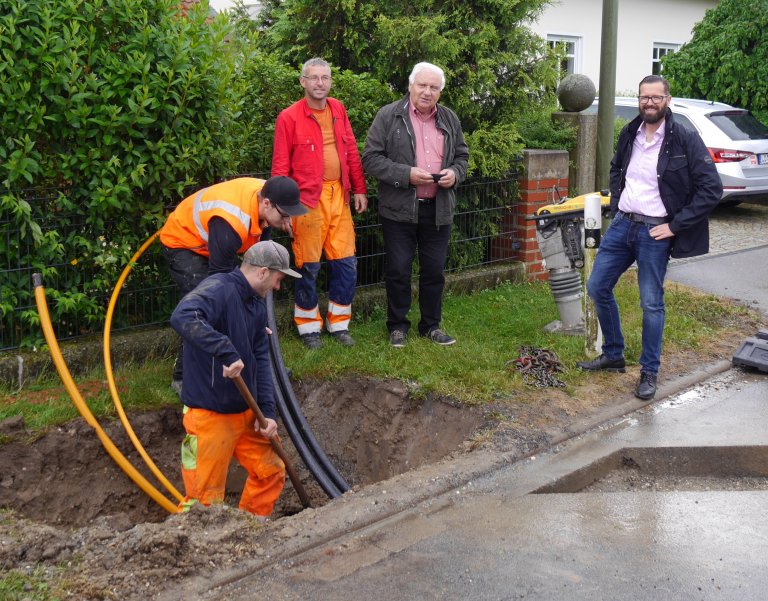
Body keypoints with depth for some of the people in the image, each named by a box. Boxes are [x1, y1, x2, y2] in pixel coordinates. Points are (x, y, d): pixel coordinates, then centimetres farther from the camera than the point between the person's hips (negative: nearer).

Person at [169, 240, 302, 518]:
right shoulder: (218, 289, -19)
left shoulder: (257, 305, 11)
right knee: (205, 499, -2)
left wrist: (267, 410, 2)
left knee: (271, 471, 20)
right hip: (210, 414, -9)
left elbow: (261, 360, 11)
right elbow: (182, 317, -39)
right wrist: (227, 352, -41)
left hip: (246, 411, 9)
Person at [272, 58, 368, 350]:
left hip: (339, 196, 5)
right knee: (308, 266, 3)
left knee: (346, 263, 6)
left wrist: (359, 189, 10)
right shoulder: (289, 118, -6)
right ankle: (309, 326, 18)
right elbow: (280, 165, -5)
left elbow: (351, 152, 13)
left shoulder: (338, 110, 9)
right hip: (308, 199, -4)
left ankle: (339, 323, 21)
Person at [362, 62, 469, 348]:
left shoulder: (449, 119, 11)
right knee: (398, 270, 3)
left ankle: (431, 324, 25)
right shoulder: (388, 116, -4)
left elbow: (462, 155, 20)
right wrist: (406, 174, -18)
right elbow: (371, 158, -8)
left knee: (434, 271, 11)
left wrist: (454, 173, -3)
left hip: (438, 209, 4)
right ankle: (397, 325, 18)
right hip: (399, 209, -4)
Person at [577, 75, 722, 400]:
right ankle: (613, 355, 26)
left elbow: (711, 189, -12)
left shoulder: (685, 139, -11)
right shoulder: (629, 134, 7)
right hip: (621, 225, 6)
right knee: (597, 287, 9)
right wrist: (616, 207, 13)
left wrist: (675, 225, -14)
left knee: (651, 303, 1)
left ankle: (650, 372, 16)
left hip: (654, 232, -6)